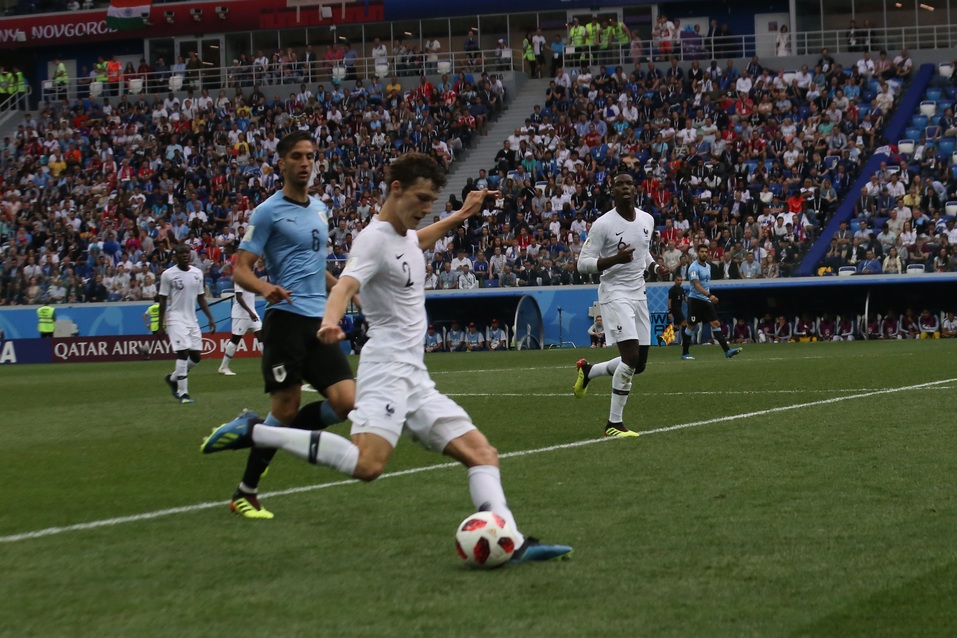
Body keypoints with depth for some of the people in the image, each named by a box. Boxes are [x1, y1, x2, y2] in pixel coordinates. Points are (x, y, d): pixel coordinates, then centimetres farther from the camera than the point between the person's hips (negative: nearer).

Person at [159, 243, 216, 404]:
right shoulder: (168, 274, -6)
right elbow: (162, 300, -3)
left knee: (196, 356, 4)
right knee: (183, 352, -15)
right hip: (176, 319, -6)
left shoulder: (197, 273, 8)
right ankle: (182, 393, -9)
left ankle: (173, 378, 27)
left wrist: (210, 318, 7)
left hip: (192, 320, 6)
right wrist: (161, 325, -6)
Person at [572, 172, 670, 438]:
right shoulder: (603, 224, -12)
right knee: (631, 357, -18)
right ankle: (614, 424, -7)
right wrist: (615, 259, -26)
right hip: (615, 293, -7)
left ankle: (588, 370, 34)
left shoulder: (647, 220, 7)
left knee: (639, 364, 8)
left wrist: (655, 266, 4)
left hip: (639, 294, 7)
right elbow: (583, 264, -11)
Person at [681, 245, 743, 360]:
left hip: (706, 300, 7)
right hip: (695, 300, -7)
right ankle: (685, 353, 9)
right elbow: (697, 285, -23)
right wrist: (709, 295, -33)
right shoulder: (694, 267, -13)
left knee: (716, 324, -2)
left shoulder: (708, 266, 13)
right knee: (691, 327, -1)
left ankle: (727, 350, -7)